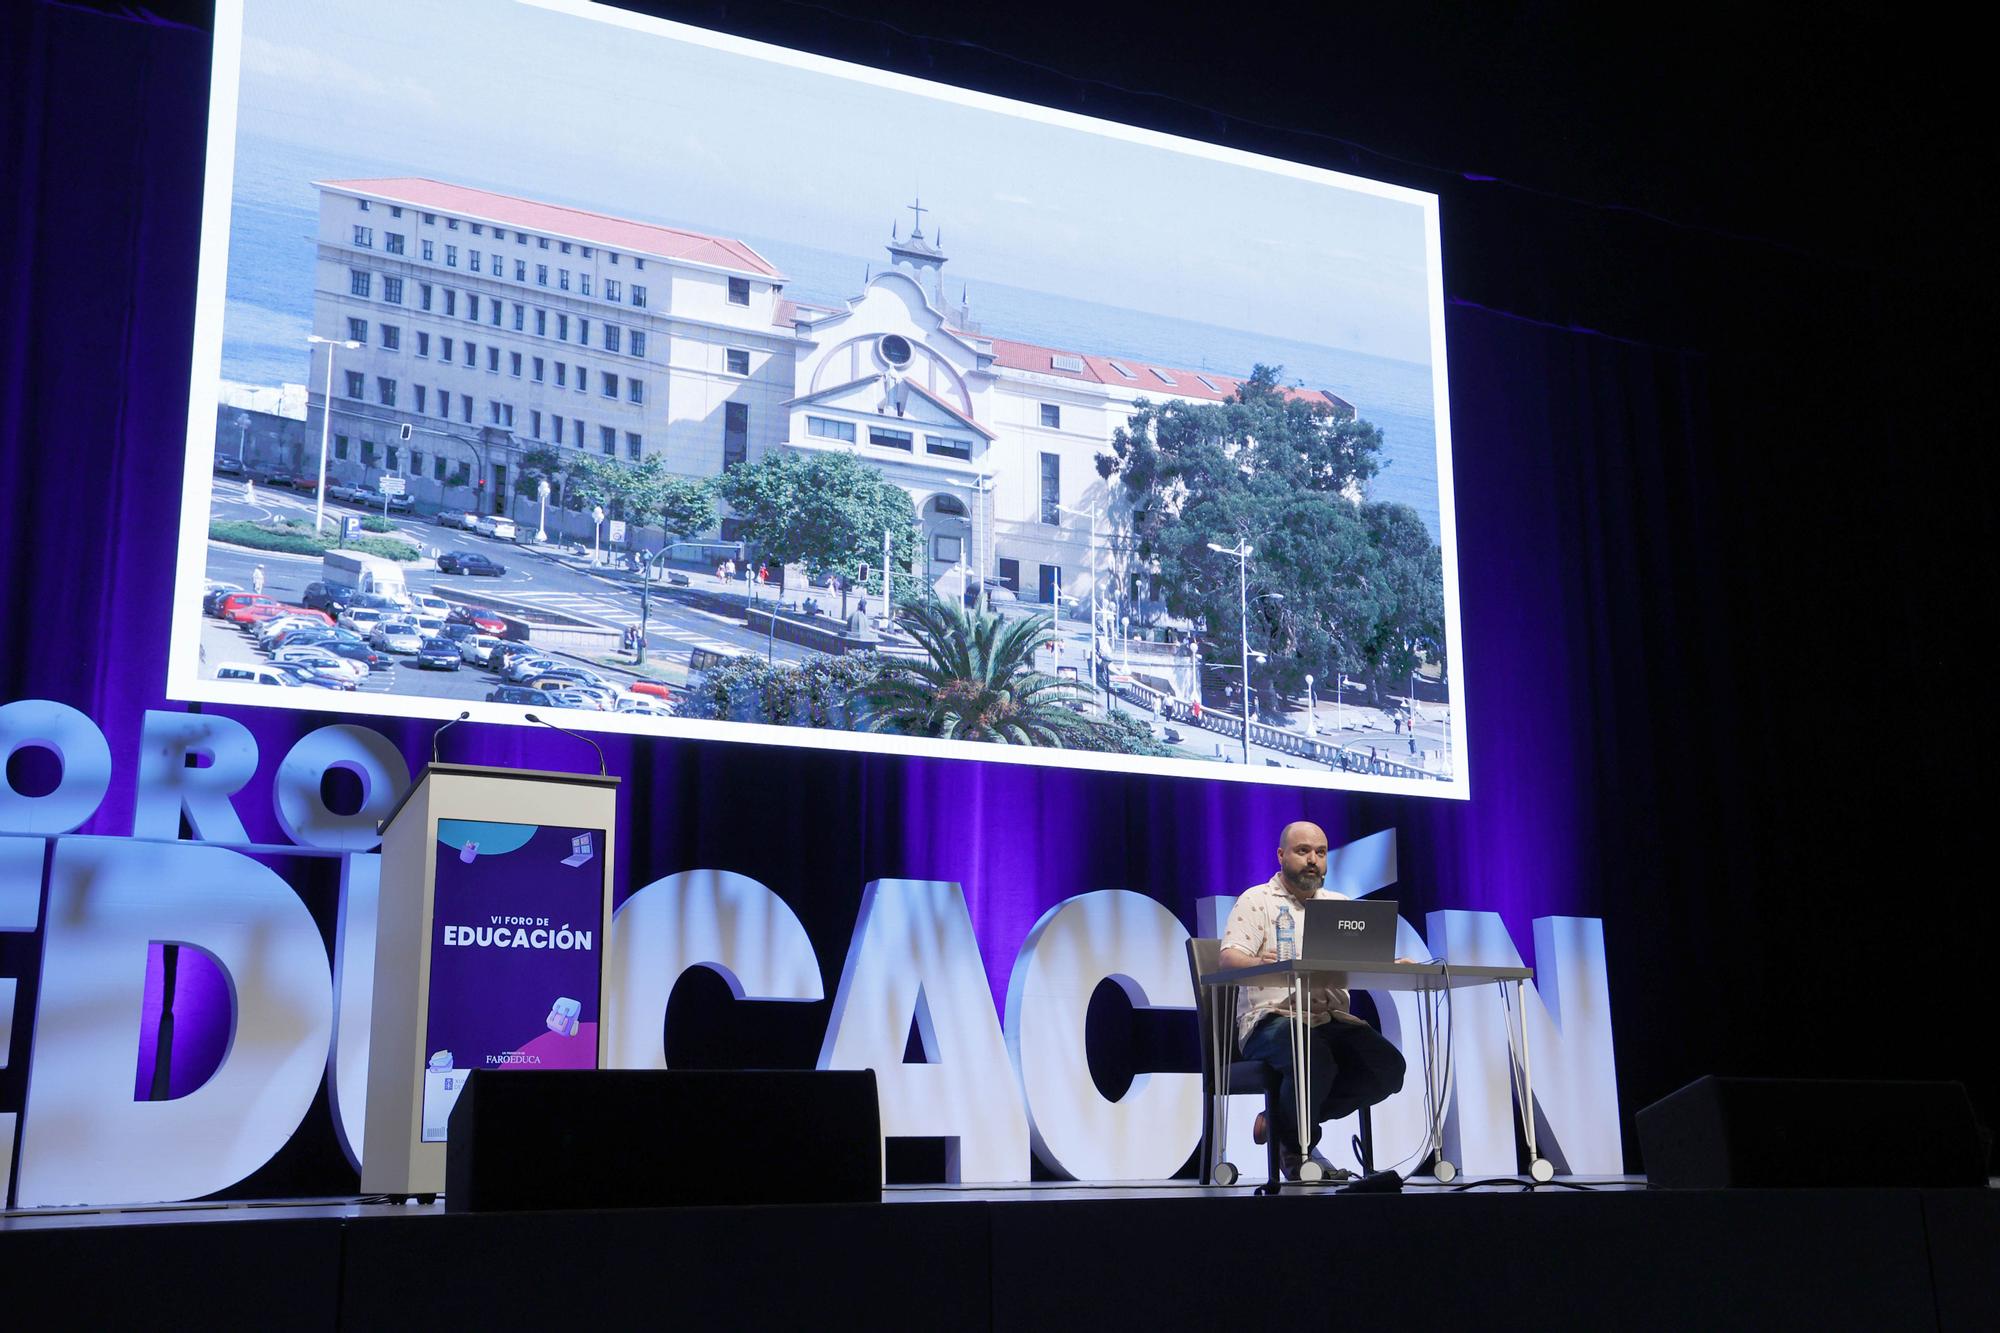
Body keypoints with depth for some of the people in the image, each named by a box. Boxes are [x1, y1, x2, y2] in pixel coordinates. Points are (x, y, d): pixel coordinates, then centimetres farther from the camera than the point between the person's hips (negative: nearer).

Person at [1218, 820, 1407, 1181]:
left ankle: (1282, 1121, -3)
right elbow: (1229, 958, -9)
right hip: (1272, 1018, -6)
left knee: (1388, 1067, -20)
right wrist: (1263, 964, -32)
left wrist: (1393, 965, -12)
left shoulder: (1341, 905, 22)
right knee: (1315, 1060, -37)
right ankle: (1295, 1149, -4)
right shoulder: (1257, 901, 6)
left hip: (1332, 1019, 6)